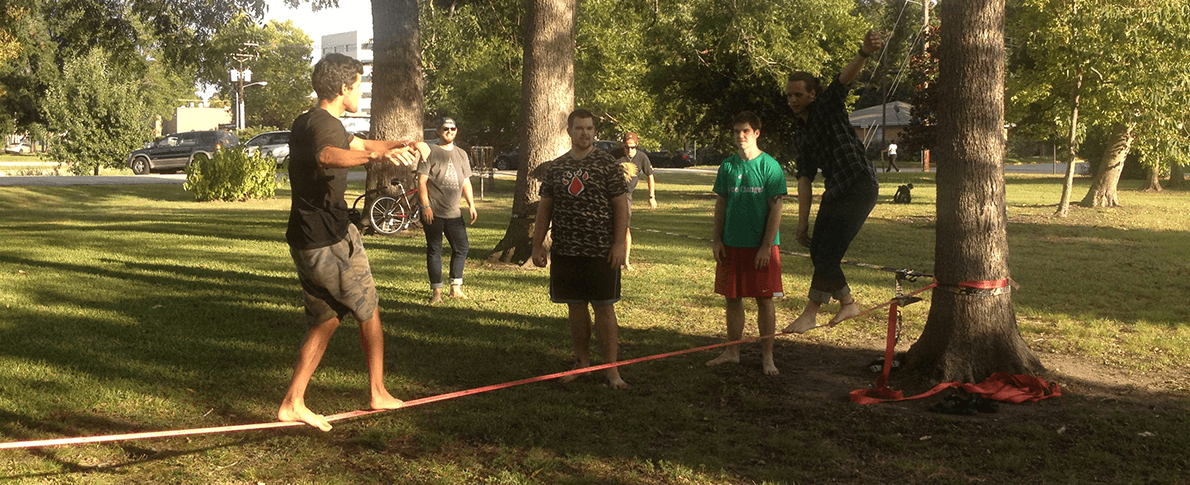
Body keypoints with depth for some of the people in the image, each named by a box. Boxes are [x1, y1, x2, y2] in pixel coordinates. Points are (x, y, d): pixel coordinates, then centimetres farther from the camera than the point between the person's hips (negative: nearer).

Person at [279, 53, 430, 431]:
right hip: (331, 241, -9)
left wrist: (403, 144, 21)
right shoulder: (325, 124, -18)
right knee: (369, 312, 9)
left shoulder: (308, 122, 15)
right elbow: (328, 157, -45)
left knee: (325, 321, 14)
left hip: (306, 240, 9)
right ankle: (378, 393, 19)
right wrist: (376, 156, -63)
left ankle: (293, 403, 9)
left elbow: (360, 145, 31)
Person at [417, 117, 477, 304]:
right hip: (433, 212, -5)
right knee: (434, 251, -1)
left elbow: (466, 182, 20)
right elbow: (422, 181, -5)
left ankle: (455, 287, 15)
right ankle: (436, 290, 4)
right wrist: (426, 206, -13)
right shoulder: (431, 152, -1)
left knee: (461, 248, 3)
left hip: (454, 212, 5)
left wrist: (471, 205, 11)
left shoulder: (461, 154, 16)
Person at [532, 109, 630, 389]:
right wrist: (538, 244, 7)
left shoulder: (607, 165, -2)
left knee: (604, 309, -2)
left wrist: (619, 243, -13)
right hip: (565, 251, 4)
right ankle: (582, 363, 24)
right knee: (575, 307, 11)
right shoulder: (556, 167, 9)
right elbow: (545, 208, 13)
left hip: (601, 251, -4)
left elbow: (621, 206, -5)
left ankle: (611, 369, 3)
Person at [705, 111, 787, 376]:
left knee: (764, 299, 2)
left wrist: (767, 245, -13)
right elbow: (720, 204, 11)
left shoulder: (770, 166, -7)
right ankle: (732, 351, 22)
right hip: (732, 244, 4)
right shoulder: (727, 166, 6)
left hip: (761, 246, -4)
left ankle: (767, 356, 11)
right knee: (732, 298, 10)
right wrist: (717, 239, 5)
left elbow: (776, 209, -8)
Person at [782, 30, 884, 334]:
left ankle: (810, 313, 0)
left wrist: (865, 53, -44)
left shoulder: (828, 105, -3)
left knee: (829, 252, -11)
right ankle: (847, 303, 23)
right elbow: (805, 178, 10)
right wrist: (803, 222, 4)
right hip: (835, 192, 8)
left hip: (860, 186, -8)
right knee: (818, 252, 8)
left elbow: (846, 77, -23)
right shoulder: (800, 132, 14)